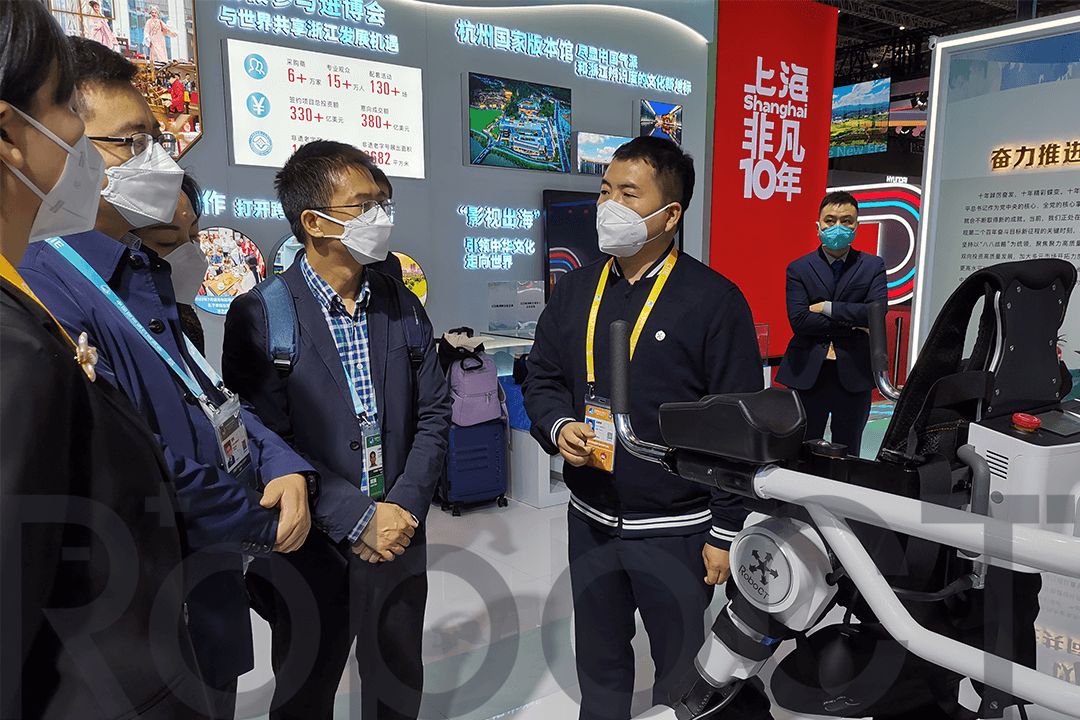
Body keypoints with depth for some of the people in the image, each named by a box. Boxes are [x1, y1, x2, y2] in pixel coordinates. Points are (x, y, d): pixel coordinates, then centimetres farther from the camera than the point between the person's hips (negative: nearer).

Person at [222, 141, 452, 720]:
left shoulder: (402, 305, 3)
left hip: (399, 539, 4)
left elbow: (433, 412, 3)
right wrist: (357, 520, -18)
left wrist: (404, 508, -8)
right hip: (312, 549, -3)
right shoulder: (259, 315, -12)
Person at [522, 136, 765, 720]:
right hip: (590, 520, 5)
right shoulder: (574, 290, 4)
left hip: (677, 530, -4)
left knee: (681, 665, 17)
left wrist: (726, 531, -10)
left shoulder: (714, 300, -12)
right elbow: (541, 377, 10)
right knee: (598, 660, 24)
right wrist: (558, 427, -11)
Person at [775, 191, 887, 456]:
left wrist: (827, 308, -12)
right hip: (807, 375, -1)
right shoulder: (798, 269, 2)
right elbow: (798, 320, -12)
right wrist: (852, 323, -11)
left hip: (854, 376, 1)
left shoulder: (873, 266, 6)